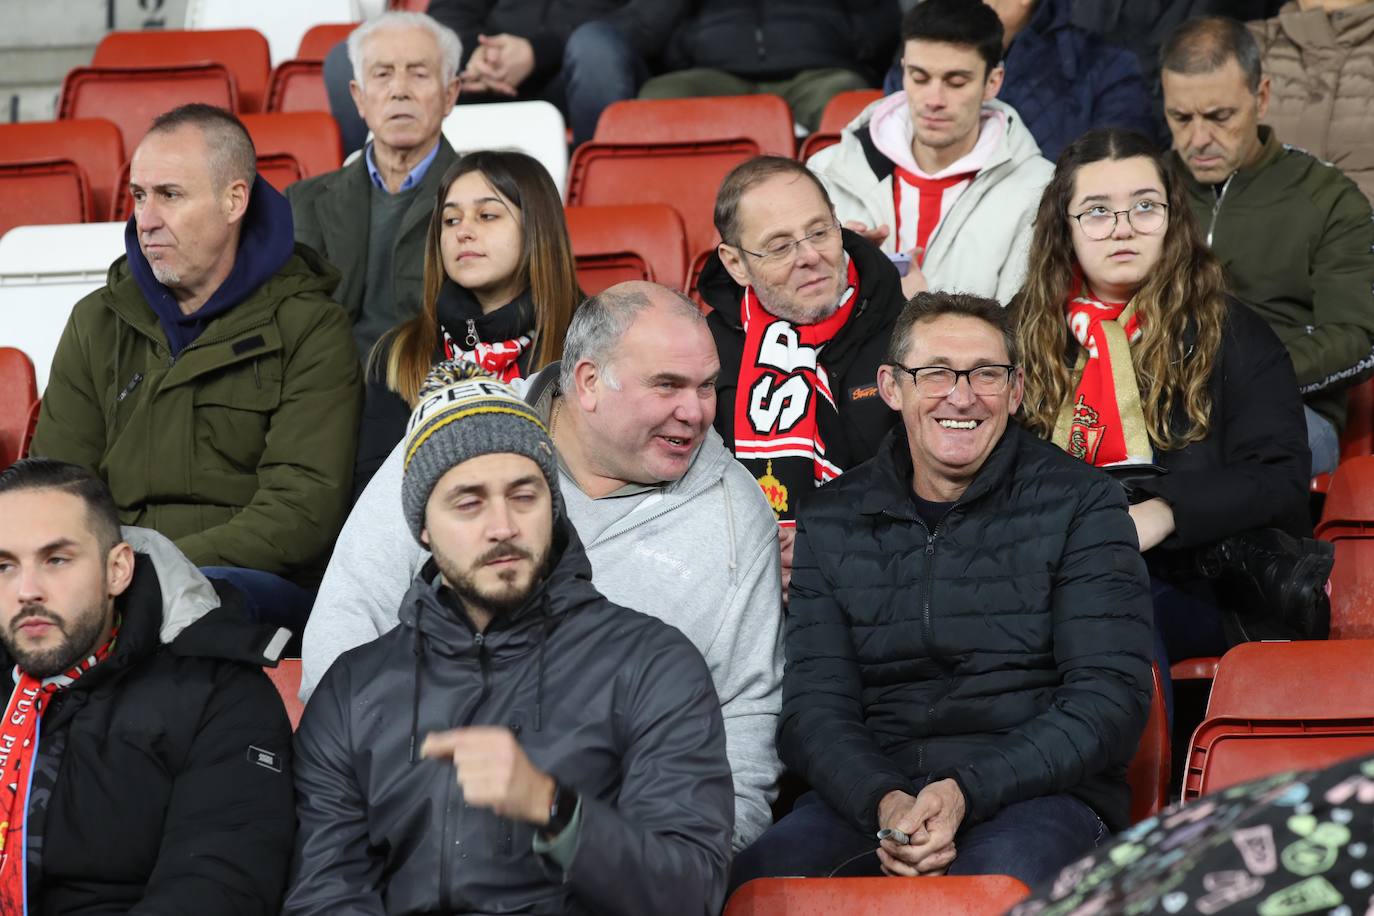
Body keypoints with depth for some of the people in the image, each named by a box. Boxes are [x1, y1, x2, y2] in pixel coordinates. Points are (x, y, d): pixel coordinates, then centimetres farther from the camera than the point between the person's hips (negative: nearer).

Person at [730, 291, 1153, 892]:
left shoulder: (1081, 504, 5)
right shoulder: (832, 521, 13)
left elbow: (1109, 697, -3)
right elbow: (814, 704, 6)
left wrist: (967, 792, -18)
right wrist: (884, 801, -17)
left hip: (1039, 790, -2)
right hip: (869, 791, 2)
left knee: (1001, 879, -38)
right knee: (755, 880, -29)